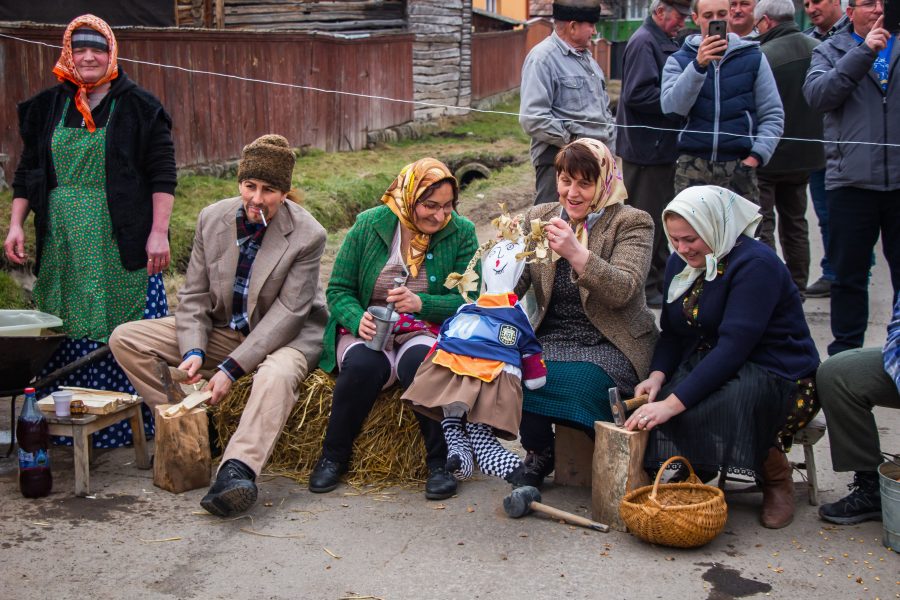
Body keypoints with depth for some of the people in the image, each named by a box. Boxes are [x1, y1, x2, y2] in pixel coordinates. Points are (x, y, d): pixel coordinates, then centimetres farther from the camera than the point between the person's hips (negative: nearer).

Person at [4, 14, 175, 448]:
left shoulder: (138, 107, 1)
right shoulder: (47, 108, 12)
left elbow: (162, 175, -2)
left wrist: (158, 233, -10)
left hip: (121, 246, -3)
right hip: (63, 246, 4)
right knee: (65, 335, 5)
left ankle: (135, 424, 7)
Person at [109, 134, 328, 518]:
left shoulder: (307, 235, -17)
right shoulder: (212, 218, -3)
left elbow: (288, 313, -20)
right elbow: (194, 295, 0)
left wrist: (232, 368, -26)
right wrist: (193, 351, -18)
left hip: (285, 337, -5)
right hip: (222, 328, 5)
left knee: (277, 375, -41)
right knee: (125, 339, -8)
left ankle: (238, 469, -50)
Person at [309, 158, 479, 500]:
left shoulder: (461, 233, 0)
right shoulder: (369, 225, -1)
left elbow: (467, 301, -5)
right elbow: (338, 290, 2)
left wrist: (420, 303, -23)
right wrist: (357, 319, -20)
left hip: (426, 332, 0)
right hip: (366, 330, 1)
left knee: (419, 362, -36)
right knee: (364, 365, -34)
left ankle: (439, 462, -19)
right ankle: (333, 457, -10)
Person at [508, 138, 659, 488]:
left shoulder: (631, 223, -2)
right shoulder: (539, 218, 10)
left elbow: (624, 290, -18)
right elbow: (511, 289, 4)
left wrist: (576, 253, -32)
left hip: (609, 347, -3)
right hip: (551, 339, 3)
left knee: (580, 380, -33)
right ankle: (538, 455, 1)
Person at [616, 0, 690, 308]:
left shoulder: (664, 42, 16)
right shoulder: (643, 42, -15)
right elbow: (638, 94, -25)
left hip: (663, 147, 10)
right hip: (647, 148, -10)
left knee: (661, 218, 17)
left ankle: (661, 279, 29)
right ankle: (644, 287, 8)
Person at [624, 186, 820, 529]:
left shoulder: (756, 263, -19)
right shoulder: (681, 263, 7)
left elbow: (734, 346, -28)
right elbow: (672, 333, 10)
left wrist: (673, 403, -34)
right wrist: (657, 376, -13)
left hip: (777, 374, -6)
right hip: (704, 366, 6)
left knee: (702, 414, -36)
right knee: (648, 413, -25)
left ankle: (777, 478, -7)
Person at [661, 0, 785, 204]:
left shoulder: (753, 58, 9)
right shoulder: (679, 61, 9)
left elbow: (773, 116, 8)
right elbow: (672, 106, -9)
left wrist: (755, 157, -6)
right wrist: (698, 65, -21)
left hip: (739, 166, 0)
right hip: (692, 166, 0)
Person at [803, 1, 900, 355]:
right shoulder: (831, 51, 8)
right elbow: (817, 95, -11)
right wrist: (864, 52, -16)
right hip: (852, 180, -1)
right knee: (849, 274, 8)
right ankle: (846, 349, 19)